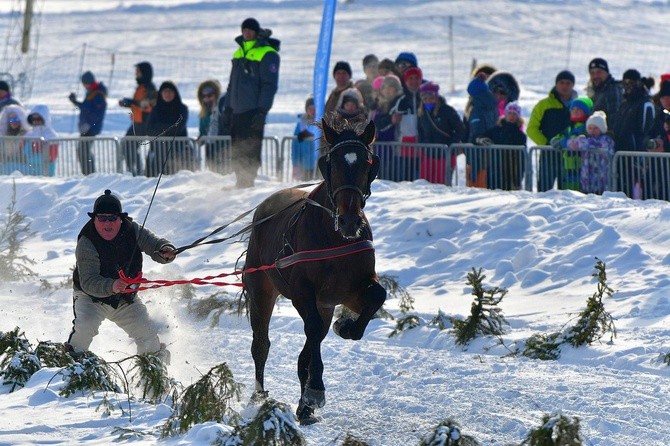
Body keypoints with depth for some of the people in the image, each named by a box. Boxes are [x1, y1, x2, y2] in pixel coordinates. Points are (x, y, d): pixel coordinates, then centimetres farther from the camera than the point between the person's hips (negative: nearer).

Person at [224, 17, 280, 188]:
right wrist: (227, 107, 18)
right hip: (238, 110, 7)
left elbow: (270, 85, -11)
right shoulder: (239, 52, 18)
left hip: (254, 110, -7)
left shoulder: (267, 54, -6)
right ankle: (241, 182, 13)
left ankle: (248, 182, -6)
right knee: (238, 150, 7)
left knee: (251, 150, -8)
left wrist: (262, 111, -18)